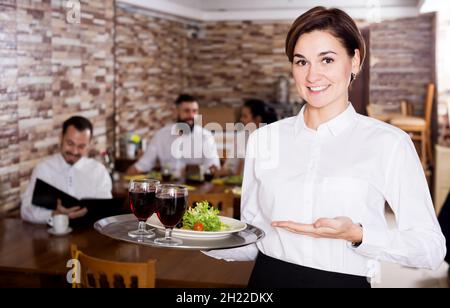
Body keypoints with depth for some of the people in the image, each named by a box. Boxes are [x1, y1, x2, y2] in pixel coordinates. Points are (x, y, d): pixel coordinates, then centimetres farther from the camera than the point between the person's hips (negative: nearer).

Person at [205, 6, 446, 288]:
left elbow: (432, 247, -9)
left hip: (345, 280, -3)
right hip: (268, 278, 3)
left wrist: (356, 235, -22)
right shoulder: (264, 138, 1)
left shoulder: (389, 143, -10)